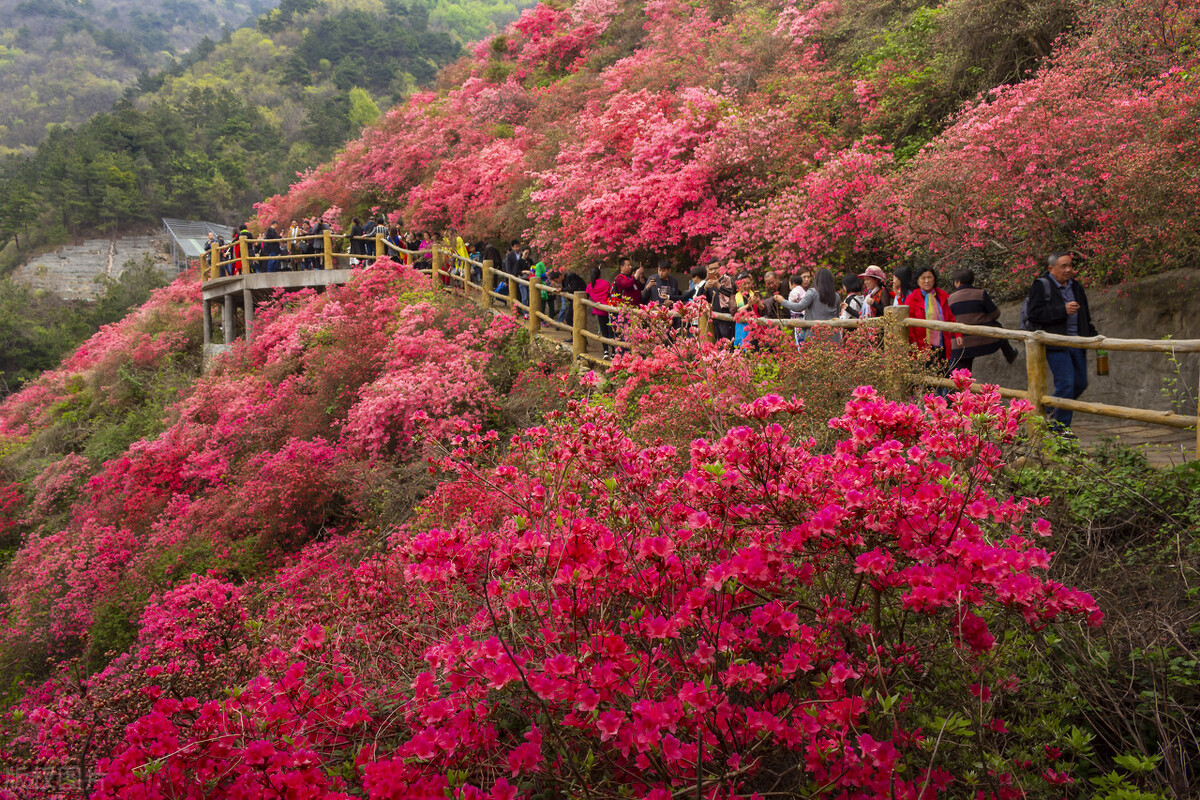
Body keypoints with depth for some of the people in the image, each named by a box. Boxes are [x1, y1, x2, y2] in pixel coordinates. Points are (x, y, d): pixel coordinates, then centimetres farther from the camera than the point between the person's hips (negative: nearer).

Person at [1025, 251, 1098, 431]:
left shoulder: (1076, 286, 17)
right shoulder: (1041, 286, -6)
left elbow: (1085, 314, 27)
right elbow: (1035, 315, -16)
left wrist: (1092, 335, 18)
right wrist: (1063, 310, -20)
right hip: (1056, 344, -7)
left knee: (1080, 382, 10)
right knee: (1066, 384, -10)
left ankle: (1052, 412, 30)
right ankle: (1061, 427, 2)